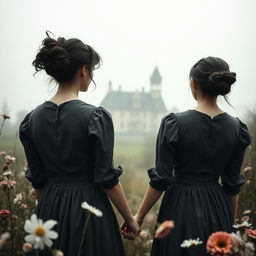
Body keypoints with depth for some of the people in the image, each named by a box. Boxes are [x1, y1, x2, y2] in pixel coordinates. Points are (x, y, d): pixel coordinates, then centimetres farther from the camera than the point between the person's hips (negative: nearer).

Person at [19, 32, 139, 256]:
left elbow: (37, 179, 7)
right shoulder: (95, 117, -15)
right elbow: (107, 178, -14)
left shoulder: (34, 118, 1)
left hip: (49, 211, 6)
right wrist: (130, 219, -2)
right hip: (88, 208, -5)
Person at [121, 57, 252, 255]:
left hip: (181, 209, -3)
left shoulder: (174, 123, -13)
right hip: (218, 211, 4)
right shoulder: (236, 128, -2)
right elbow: (233, 185, 3)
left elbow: (160, 179, -12)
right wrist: (231, 223, 15)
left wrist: (139, 216, -1)